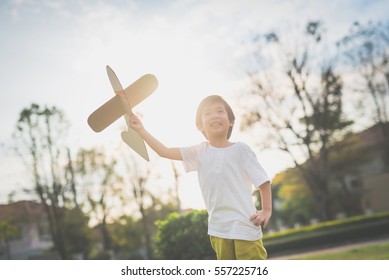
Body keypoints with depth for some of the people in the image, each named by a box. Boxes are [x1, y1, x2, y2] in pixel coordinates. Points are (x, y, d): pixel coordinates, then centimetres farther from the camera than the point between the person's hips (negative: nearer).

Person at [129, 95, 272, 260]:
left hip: (244, 226, -4)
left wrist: (266, 210, -6)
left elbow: (263, 181, 0)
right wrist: (140, 130, 6)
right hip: (218, 229, 4)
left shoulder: (240, 149, -4)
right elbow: (164, 151, 7)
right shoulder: (199, 152, 6)